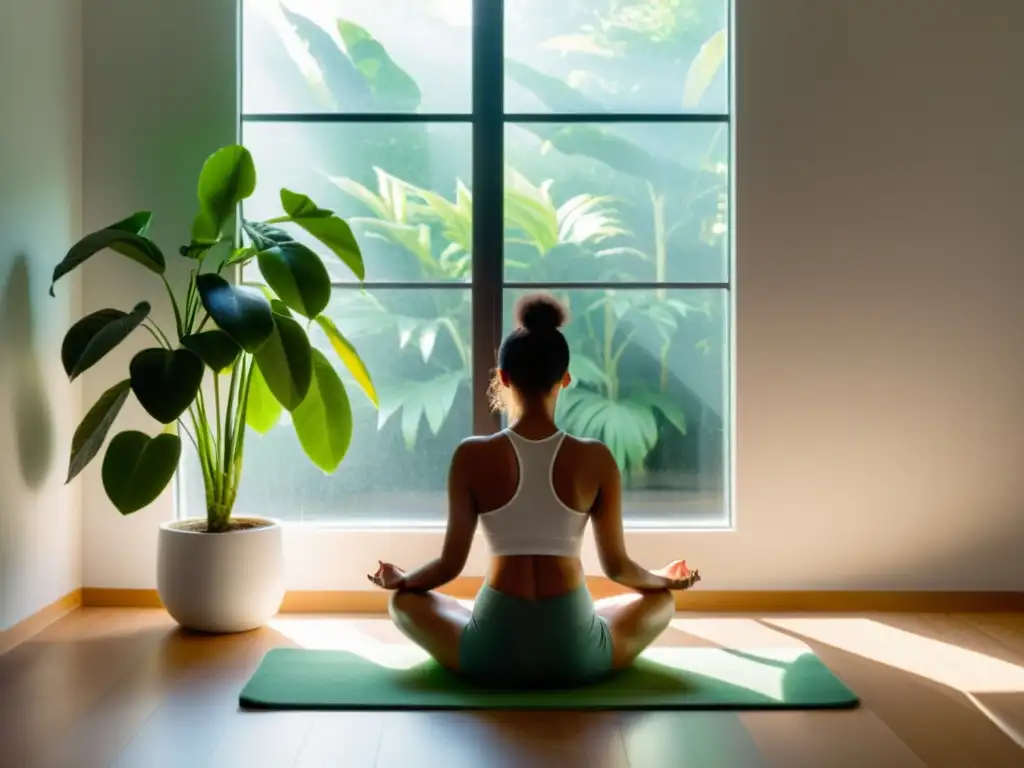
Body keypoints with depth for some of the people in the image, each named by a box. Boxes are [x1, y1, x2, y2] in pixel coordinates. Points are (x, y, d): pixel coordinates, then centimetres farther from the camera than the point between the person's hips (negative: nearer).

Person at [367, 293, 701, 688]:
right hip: (575, 655, 0)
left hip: (492, 653, 0)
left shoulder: (472, 456, -6)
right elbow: (617, 566, 4)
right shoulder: (596, 459, -4)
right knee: (661, 600, 30)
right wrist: (665, 579, 26)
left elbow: (451, 563, 0)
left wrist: (401, 580, 22)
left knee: (404, 600, 29)